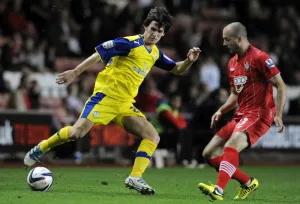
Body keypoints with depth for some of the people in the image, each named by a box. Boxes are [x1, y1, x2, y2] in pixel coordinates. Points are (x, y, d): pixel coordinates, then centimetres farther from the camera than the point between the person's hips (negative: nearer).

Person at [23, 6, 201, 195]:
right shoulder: (130, 43, -11)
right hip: (106, 96, -7)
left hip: (125, 104, 7)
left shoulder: (155, 53, 12)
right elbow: (99, 53, -12)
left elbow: (176, 70, 23)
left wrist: (189, 61, 2)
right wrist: (76, 72, -15)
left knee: (153, 137, -7)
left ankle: (135, 178, -11)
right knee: (76, 133, -17)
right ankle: (41, 149, 8)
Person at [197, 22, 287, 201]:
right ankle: (248, 183, 12)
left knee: (231, 146, -32)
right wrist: (221, 111, 9)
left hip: (258, 114, -9)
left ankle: (219, 190, -41)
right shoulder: (233, 63, 15)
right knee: (209, 154, 3)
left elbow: (281, 86, -12)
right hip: (241, 115, 9)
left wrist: (278, 115, -21)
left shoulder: (259, 58, -11)